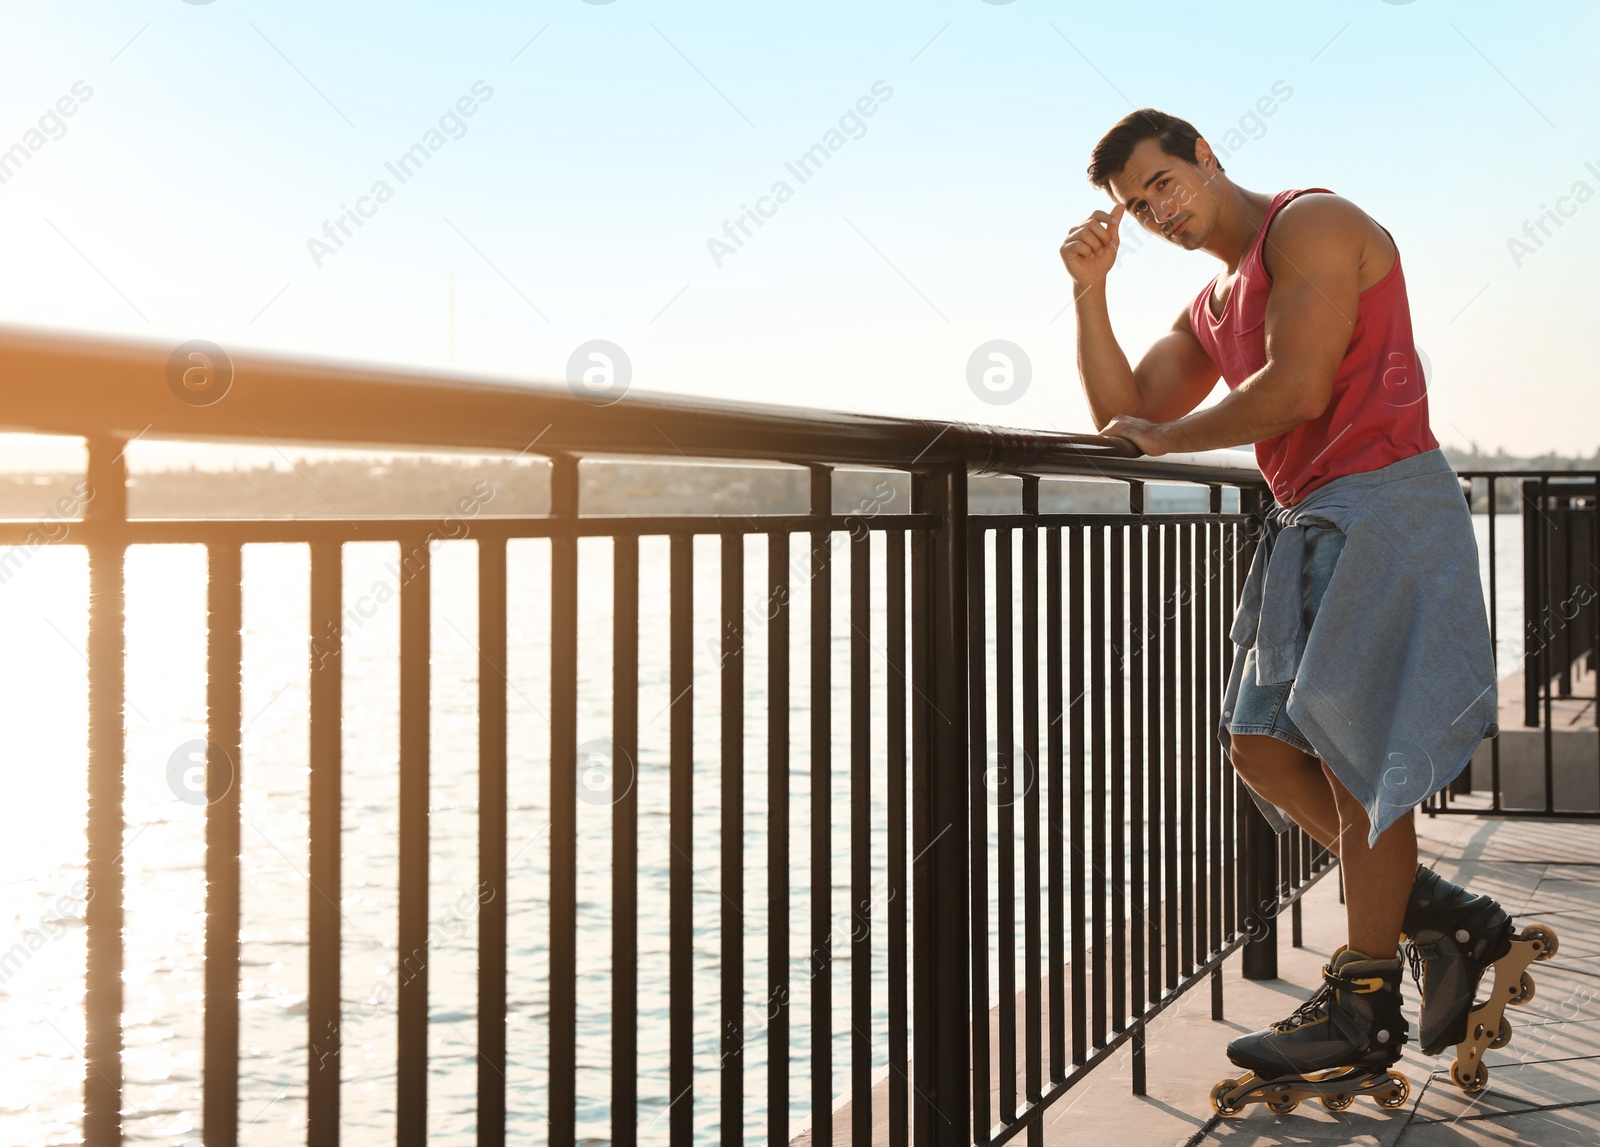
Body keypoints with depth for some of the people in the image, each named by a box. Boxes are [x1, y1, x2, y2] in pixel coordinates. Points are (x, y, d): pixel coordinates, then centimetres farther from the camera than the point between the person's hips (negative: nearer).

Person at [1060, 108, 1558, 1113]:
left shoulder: (1312, 225, -6)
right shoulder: (1211, 309, 22)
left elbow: (1297, 390, -16)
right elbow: (1122, 411, 16)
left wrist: (1168, 435, -4)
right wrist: (1090, 288, 6)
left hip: (1381, 500, -10)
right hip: (1312, 519, 10)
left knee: (1354, 752, -7)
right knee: (1262, 744, 6)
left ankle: (1364, 1011, 3)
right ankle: (1448, 920, 14)